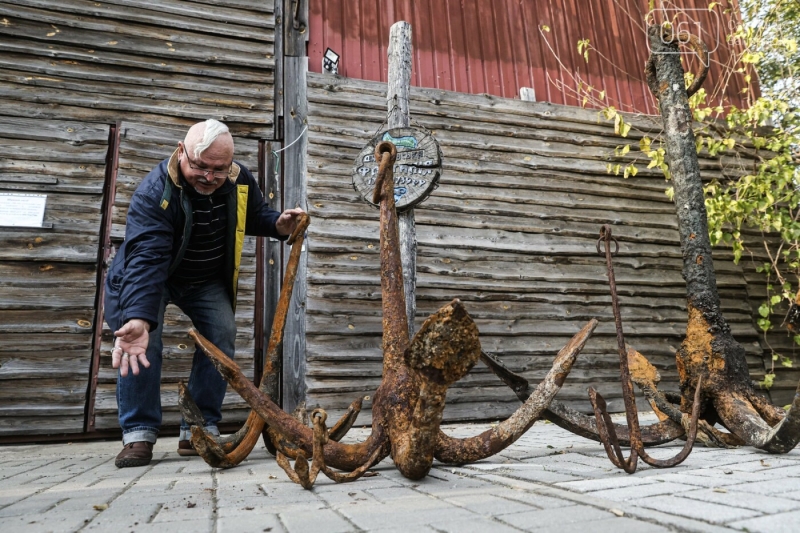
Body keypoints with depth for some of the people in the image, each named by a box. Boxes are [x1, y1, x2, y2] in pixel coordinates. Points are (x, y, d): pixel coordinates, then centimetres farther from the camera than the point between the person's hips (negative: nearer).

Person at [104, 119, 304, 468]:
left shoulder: (241, 180, -17)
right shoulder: (154, 191, -33)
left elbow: (255, 215, 4)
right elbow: (146, 259, -43)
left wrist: (278, 225, -20)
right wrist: (138, 318, -57)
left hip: (208, 280, 4)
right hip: (148, 275, -4)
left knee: (222, 334, -11)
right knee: (143, 340, -24)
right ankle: (138, 434, -11)